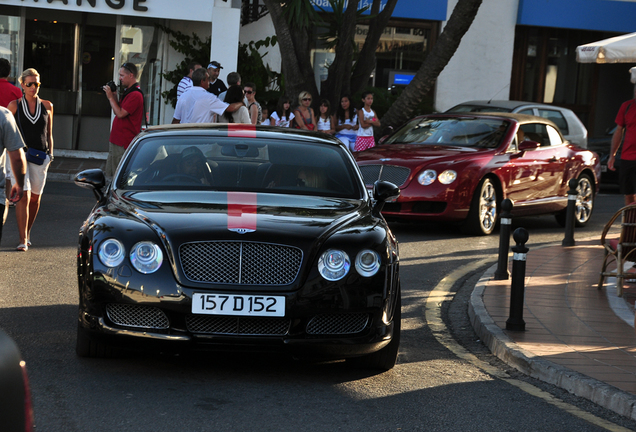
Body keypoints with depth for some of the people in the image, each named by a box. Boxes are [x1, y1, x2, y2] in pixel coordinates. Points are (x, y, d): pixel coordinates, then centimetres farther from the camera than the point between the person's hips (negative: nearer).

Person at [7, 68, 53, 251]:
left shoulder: (47, 106, 8)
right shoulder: (15, 105, 2)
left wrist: (50, 154, 10)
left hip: (40, 156, 3)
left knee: (35, 197, 9)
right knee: (24, 196, -13)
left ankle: (27, 233, 27)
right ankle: (23, 239, -13)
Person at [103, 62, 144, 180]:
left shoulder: (135, 95, -17)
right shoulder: (128, 92, 17)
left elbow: (120, 113, -21)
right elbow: (118, 112, 20)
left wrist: (111, 97, -11)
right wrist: (114, 96, 7)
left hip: (124, 144, -11)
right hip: (116, 140, 11)